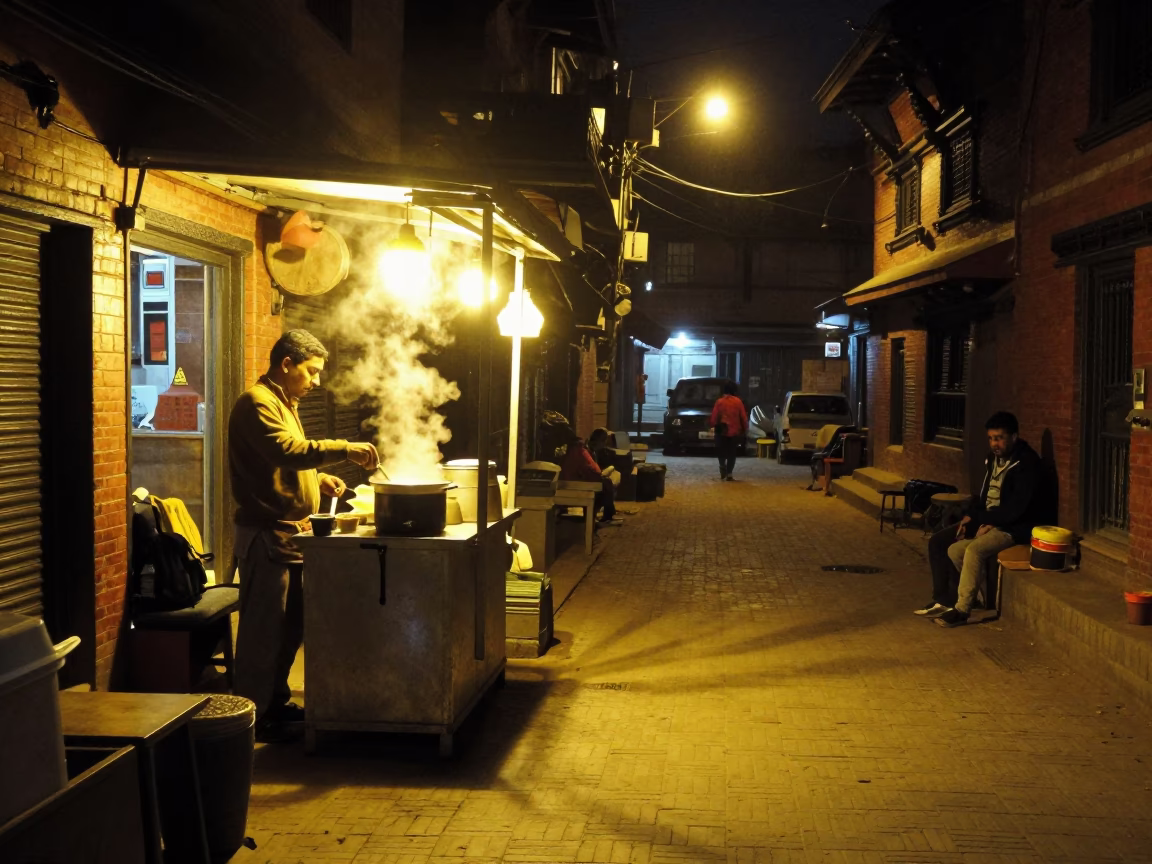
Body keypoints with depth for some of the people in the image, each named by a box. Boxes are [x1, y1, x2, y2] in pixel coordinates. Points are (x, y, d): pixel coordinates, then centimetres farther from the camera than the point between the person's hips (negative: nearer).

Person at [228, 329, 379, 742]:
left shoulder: (284, 403, 20)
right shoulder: (257, 402, -14)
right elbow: (286, 450, -29)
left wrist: (319, 478, 13)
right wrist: (345, 449, -31)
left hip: (289, 533, 10)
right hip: (266, 534, -10)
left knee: (291, 624, 16)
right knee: (264, 627, -4)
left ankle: (275, 700, 27)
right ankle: (253, 713, 5)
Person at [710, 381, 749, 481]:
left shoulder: (719, 402, -3)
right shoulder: (738, 401, -4)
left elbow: (714, 416, -3)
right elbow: (743, 417, -2)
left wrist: (712, 425, 10)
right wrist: (745, 428, 8)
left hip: (722, 431, 0)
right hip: (735, 431, 0)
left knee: (721, 452, 13)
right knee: (732, 453, 8)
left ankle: (723, 470, -8)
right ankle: (729, 473, 0)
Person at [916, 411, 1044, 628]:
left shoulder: (1027, 463, -16)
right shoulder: (994, 458, 10)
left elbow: (1016, 508, -22)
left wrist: (986, 522, -15)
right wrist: (971, 517, 3)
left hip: (1013, 527, -9)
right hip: (987, 521, 9)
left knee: (974, 550, -33)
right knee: (937, 542, -2)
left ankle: (962, 610, -22)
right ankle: (943, 600, 1)